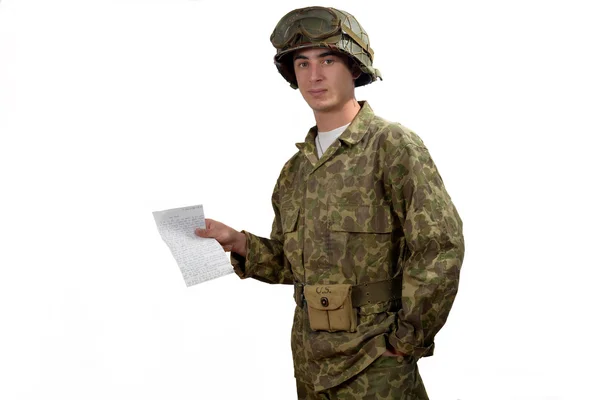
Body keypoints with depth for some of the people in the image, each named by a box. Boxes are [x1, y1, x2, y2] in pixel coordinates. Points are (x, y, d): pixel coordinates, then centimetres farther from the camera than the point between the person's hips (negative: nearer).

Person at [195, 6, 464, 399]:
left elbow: (440, 247, -17)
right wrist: (238, 242, 0)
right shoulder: (297, 168, 10)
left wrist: (406, 339, -13)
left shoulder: (392, 145, -11)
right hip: (310, 363, 6)